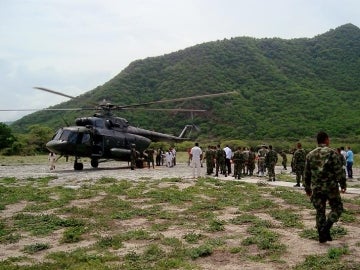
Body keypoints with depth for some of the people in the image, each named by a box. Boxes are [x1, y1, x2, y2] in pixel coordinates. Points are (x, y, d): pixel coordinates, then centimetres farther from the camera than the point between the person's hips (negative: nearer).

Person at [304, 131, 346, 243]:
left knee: (320, 212, 11)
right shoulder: (332, 153, -7)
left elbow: (307, 174, 12)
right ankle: (326, 228, -7)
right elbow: (339, 171, -11)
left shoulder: (310, 155, 8)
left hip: (316, 189, 4)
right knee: (337, 208, 11)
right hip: (331, 187, -4)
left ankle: (322, 236, 13)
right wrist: (343, 184, -2)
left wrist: (307, 188, 19)